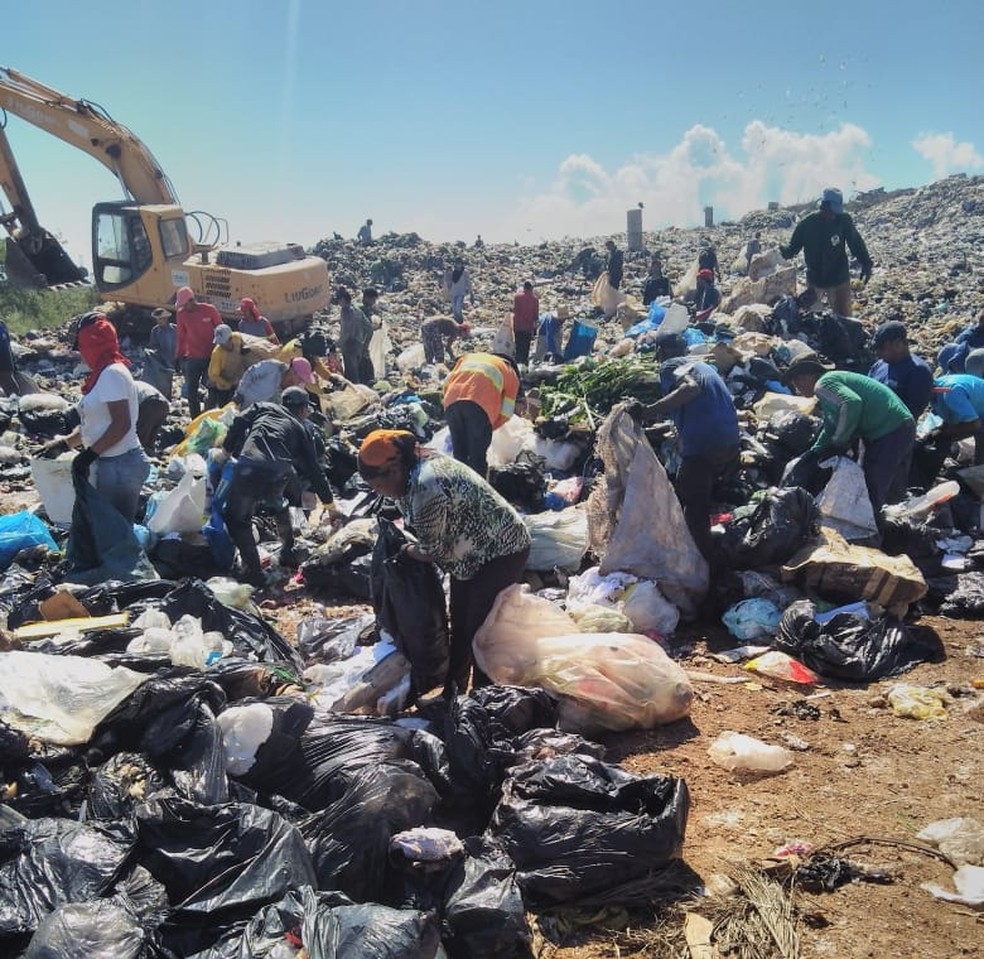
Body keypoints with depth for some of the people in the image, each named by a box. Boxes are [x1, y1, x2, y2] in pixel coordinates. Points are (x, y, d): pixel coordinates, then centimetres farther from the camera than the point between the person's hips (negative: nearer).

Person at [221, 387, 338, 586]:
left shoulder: (263, 408, 30)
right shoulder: (300, 429, 29)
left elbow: (239, 422, 10)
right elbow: (314, 470, 30)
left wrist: (226, 450, 20)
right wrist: (330, 504, 38)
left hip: (248, 468, -2)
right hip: (279, 474, 2)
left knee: (237, 518, 15)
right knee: (277, 504, 36)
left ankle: (252, 571, 6)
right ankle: (288, 553, 39)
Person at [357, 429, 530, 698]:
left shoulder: (427, 489, -33)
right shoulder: (419, 466, -3)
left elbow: (430, 552, -21)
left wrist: (405, 550, -3)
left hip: (501, 551, -10)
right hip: (474, 550, 10)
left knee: (481, 631, -2)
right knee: (460, 625, 17)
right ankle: (453, 691, 30)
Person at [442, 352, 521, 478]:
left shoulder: (469, 356, 37)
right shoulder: (511, 373, 27)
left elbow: (447, 382, 24)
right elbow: (506, 411, 16)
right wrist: (489, 427, 28)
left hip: (452, 402, 4)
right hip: (480, 406, -3)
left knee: (459, 454, 13)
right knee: (478, 456, 1)